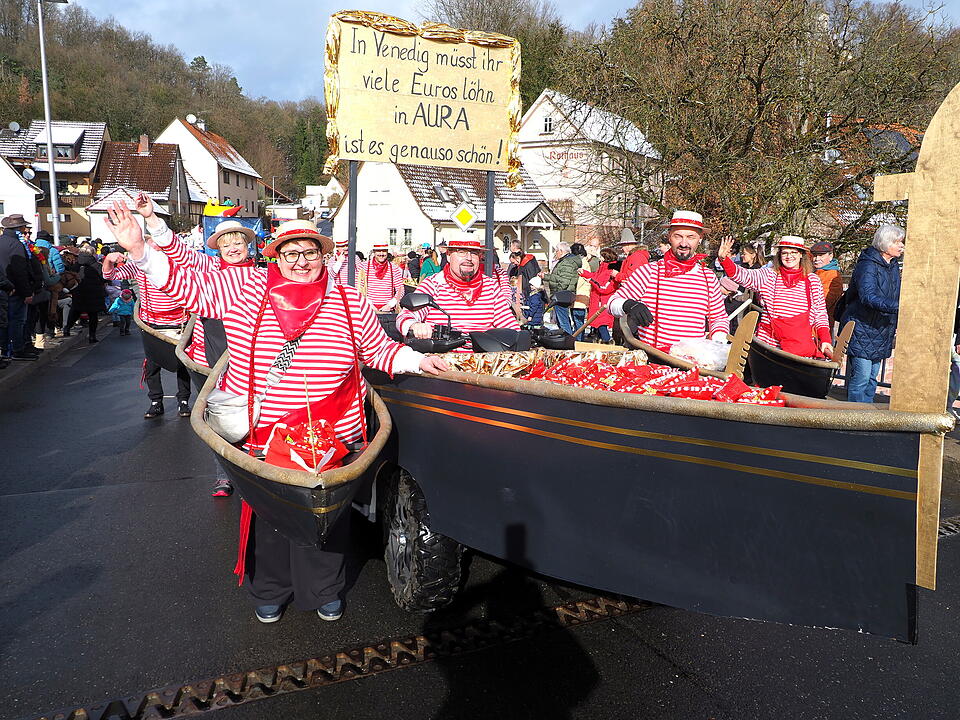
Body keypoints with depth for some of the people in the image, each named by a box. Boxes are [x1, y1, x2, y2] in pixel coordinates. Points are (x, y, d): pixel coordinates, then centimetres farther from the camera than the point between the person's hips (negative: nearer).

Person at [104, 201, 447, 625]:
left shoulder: (350, 303, 1)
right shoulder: (245, 288, -2)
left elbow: (380, 351, 11)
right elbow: (187, 286, -2)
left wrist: (417, 361, -1)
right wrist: (139, 250, -13)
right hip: (259, 437, 0)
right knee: (266, 518, 15)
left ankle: (325, 591, 36)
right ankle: (270, 592, 38)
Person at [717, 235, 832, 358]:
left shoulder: (813, 281, 11)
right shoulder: (767, 276, 7)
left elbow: (820, 315, 14)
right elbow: (743, 275, -8)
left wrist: (825, 340, 2)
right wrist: (723, 259, -25)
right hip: (769, 341, 0)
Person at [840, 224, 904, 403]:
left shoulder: (894, 266, 13)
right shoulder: (867, 266, -15)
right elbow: (868, 296, -31)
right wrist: (898, 306, -41)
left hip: (881, 333, 9)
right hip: (862, 330, -9)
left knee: (872, 378, 13)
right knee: (861, 377, -8)